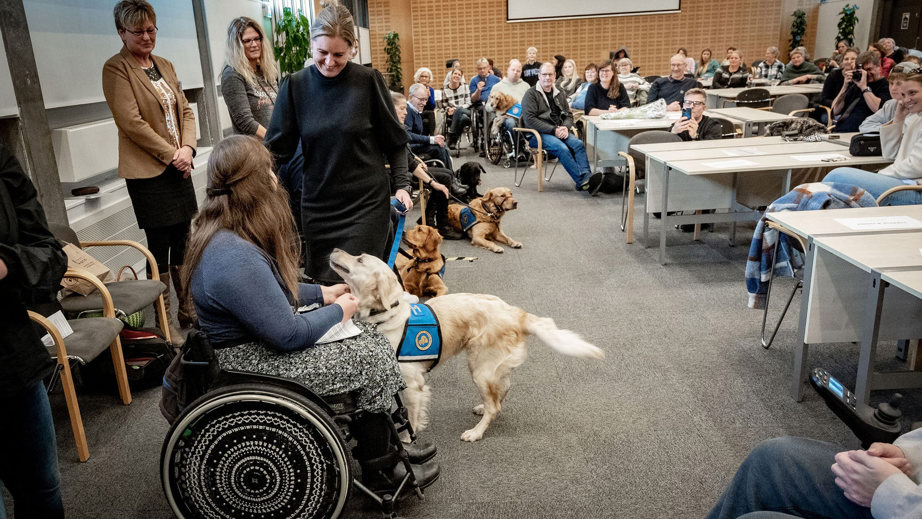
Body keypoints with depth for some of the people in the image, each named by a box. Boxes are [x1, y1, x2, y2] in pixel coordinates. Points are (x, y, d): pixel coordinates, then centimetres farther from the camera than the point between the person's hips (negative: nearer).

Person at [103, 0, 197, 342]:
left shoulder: (165, 66, 16)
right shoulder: (116, 68, -6)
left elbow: (185, 111, 14)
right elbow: (131, 122, -14)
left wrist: (188, 148, -3)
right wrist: (171, 154, -13)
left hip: (178, 168, 7)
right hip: (148, 172, -6)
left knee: (183, 244, 12)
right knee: (160, 250, -3)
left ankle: (189, 309, 25)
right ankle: (165, 323, 7)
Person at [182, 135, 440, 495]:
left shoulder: (225, 232, 2)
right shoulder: (236, 260, -31)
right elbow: (288, 335, -25)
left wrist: (321, 293, 9)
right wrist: (337, 312, -9)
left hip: (260, 333, 10)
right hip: (251, 363, -10)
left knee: (370, 337, 4)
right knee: (373, 359, -9)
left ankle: (386, 442, 14)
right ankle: (380, 471, 10)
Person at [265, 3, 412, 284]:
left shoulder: (369, 80, -5)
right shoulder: (296, 85, 0)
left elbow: (395, 141, 4)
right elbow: (277, 147, 2)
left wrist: (402, 185, -6)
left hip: (366, 201, -2)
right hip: (317, 204, 3)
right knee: (324, 283, 6)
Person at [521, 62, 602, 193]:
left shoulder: (559, 94, 22)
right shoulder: (531, 94, 1)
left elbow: (569, 115, 20)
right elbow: (529, 120, -11)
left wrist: (565, 127, -6)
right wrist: (553, 130, -17)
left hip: (559, 131, 6)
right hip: (538, 133, -6)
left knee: (578, 144, -24)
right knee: (562, 148, -32)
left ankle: (586, 176, -36)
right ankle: (581, 181, -34)